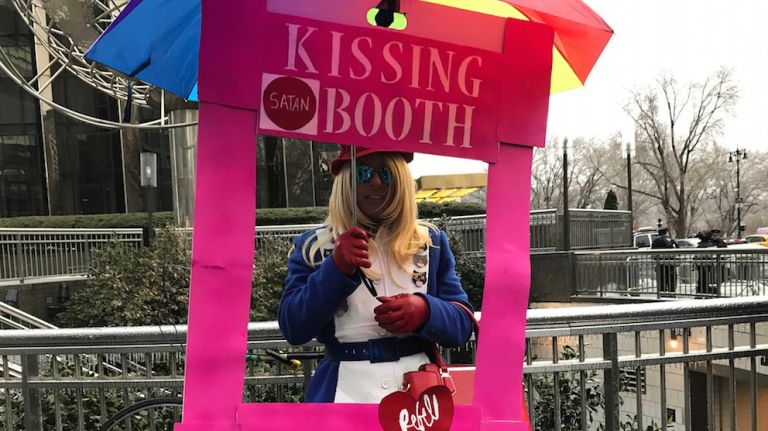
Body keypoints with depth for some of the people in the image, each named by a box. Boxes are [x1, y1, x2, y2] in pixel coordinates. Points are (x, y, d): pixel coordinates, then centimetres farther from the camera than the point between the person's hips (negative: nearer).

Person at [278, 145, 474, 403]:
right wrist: (336, 268, -14)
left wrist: (426, 311, -13)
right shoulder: (312, 246, 6)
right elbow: (293, 329, -2)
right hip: (346, 389, -1)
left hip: (421, 385, 1)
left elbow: (463, 323, 7)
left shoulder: (431, 242, 10)